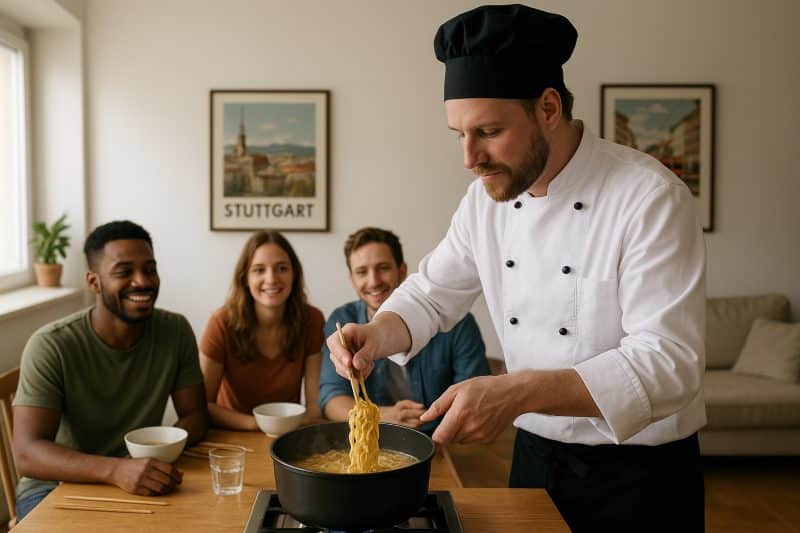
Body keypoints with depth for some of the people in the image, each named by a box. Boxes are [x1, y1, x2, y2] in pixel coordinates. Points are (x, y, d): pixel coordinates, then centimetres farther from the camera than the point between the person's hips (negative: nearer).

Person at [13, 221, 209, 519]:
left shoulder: (176, 331, -8)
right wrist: (116, 469, -41)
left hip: (141, 481, 3)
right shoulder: (49, 346, -18)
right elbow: (28, 454, -24)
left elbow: (195, 415, -1)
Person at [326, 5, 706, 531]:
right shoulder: (488, 197, -3)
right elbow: (433, 294, 5)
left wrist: (518, 392, -38)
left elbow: (667, 360, -27)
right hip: (535, 453, 5)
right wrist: (378, 334, -17)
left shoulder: (651, 197, -22)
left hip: (640, 472, -5)